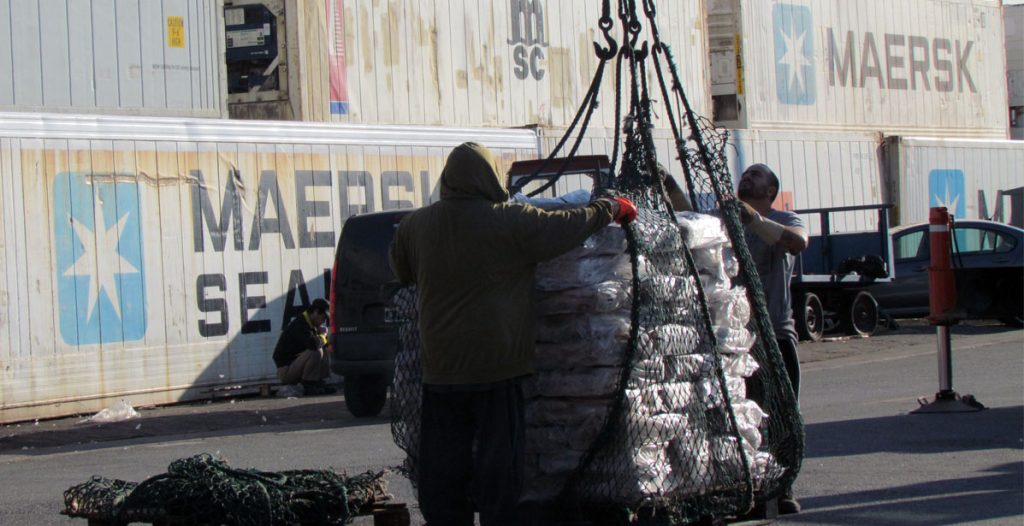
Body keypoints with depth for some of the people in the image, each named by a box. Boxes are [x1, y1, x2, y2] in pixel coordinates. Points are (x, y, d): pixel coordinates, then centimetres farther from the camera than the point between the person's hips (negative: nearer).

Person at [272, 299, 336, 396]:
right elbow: (313, 344, -37)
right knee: (315, 352, -29)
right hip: (285, 371, -10)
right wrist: (322, 336, -15)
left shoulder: (312, 325, 10)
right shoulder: (300, 325, -21)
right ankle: (308, 386, -18)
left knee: (325, 350, 7)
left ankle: (319, 382, 1)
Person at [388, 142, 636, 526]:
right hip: (497, 368, -3)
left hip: (439, 369, 3)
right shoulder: (513, 222, -10)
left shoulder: (414, 226, 2)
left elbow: (401, 272, 20)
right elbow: (575, 224, -1)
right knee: (498, 463, 5)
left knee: (444, 469, 10)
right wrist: (613, 207, 17)